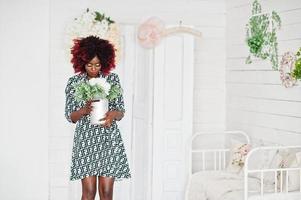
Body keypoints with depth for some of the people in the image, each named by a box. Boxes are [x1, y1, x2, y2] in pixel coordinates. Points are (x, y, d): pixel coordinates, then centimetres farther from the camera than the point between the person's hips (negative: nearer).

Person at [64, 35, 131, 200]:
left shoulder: (112, 79, 3)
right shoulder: (74, 82, 2)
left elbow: (121, 111, 3)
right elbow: (69, 116, 2)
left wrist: (113, 114, -20)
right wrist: (84, 110, -20)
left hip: (109, 139, 1)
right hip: (85, 140, -1)